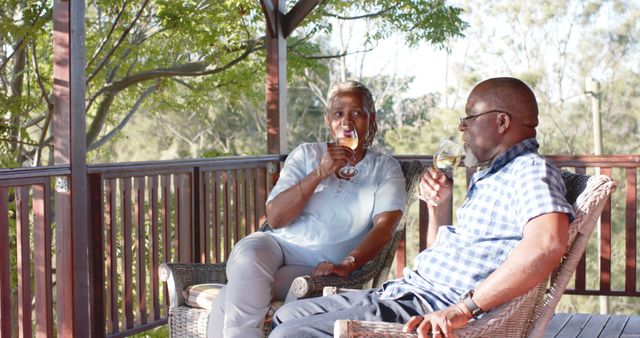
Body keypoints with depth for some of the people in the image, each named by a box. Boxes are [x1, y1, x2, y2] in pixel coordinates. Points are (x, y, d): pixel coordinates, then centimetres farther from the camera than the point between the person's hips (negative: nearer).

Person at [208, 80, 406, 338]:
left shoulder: (385, 169, 9)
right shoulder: (306, 155, 14)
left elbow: (384, 226, -8)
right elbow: (275, 218, 2)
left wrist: (346, 264, -27)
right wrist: (320, 173, -9)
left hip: (317, 268, -2)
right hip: (277, 246, 2)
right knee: (248, 261, -35)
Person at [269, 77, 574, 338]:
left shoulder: (531, 170, -11)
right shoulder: (485, 178, 22)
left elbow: (548, 243, -34)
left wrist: (463, 309, -34)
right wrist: (438, 204, 9)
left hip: (430, 309, -10)